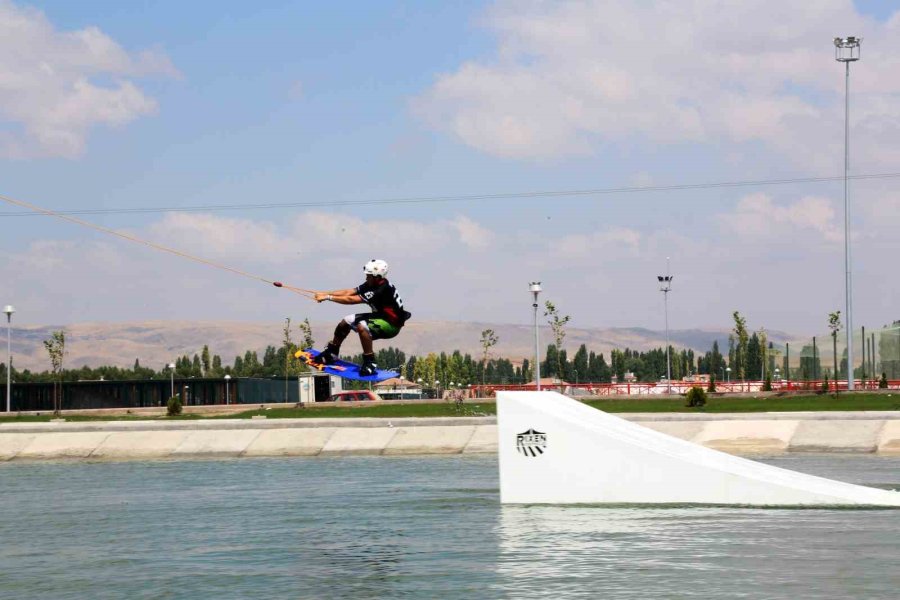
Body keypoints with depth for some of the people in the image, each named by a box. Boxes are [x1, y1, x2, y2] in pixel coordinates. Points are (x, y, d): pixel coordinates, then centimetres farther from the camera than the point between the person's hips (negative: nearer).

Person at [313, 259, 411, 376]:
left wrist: (328, 297, -26)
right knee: (346, 322, 4)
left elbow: (351, 300, -30)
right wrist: (325, 293, -14)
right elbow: (348, 292, -6)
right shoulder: (370, 284, -3)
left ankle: (370, 363, -25)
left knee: (362, 327, -35)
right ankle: (331, 353, 22)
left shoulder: (381, 290, -31)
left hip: (392, 325, -10)